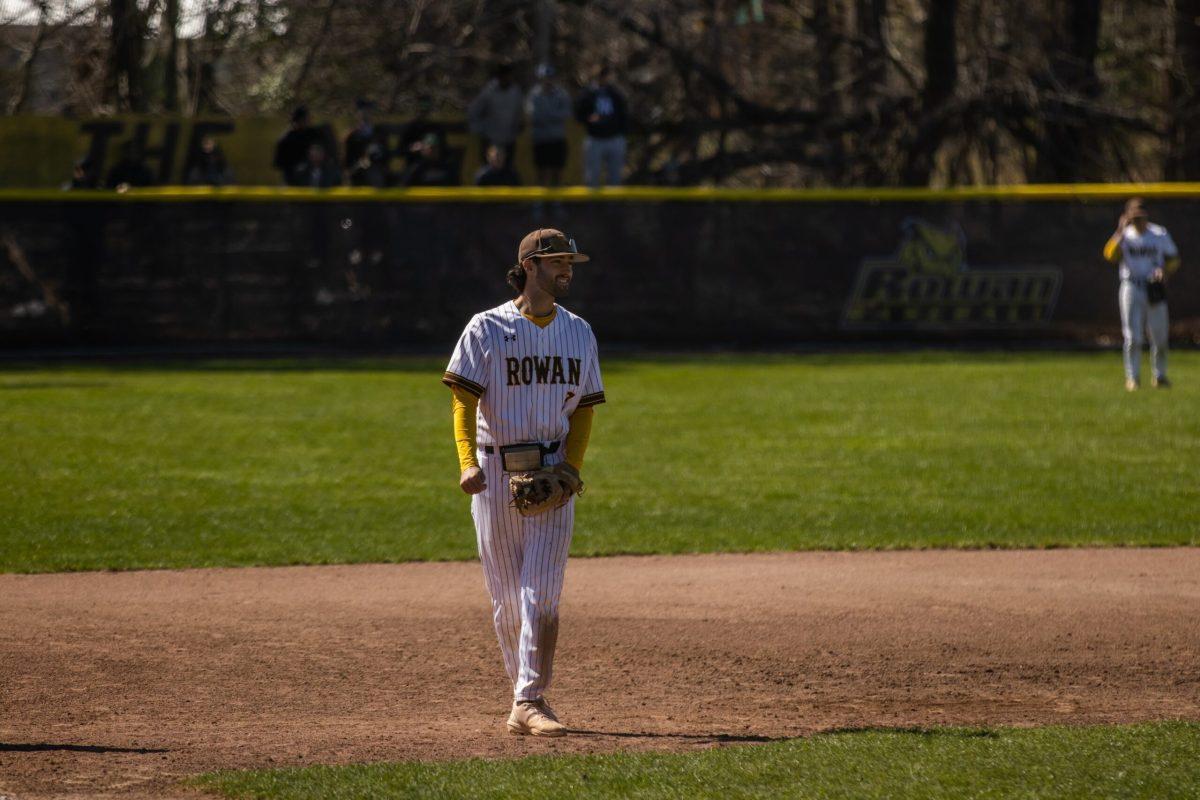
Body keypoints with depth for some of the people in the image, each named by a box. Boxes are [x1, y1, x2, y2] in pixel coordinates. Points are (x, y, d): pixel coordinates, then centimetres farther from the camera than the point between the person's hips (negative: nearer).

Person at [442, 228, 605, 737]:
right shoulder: (487, 329, -2)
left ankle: (529, 703, -15)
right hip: (494, 471, -2)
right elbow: (464, 400, -8)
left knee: (541, 591, -11)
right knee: (505, 597, 3)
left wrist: (572, 465, -4)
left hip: (552, 474, 2)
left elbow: (583, 408, 13)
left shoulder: (578, 333, 10)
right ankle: (526, 694, 16)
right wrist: (468, 462, -23)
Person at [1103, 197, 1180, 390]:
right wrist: (1120, 232, -20)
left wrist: (1164, 270, -12)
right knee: (1132, 336, -4)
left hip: (1155, 287, 1)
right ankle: (1132, 378, 3)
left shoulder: (1160, 235, 3)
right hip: (1131, 287, -1)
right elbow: (1110, 255, -15)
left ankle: (1160, 376, 22)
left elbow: (1173, 259, 8)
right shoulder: (1125, 235, 1)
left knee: (1159, 336, 5)